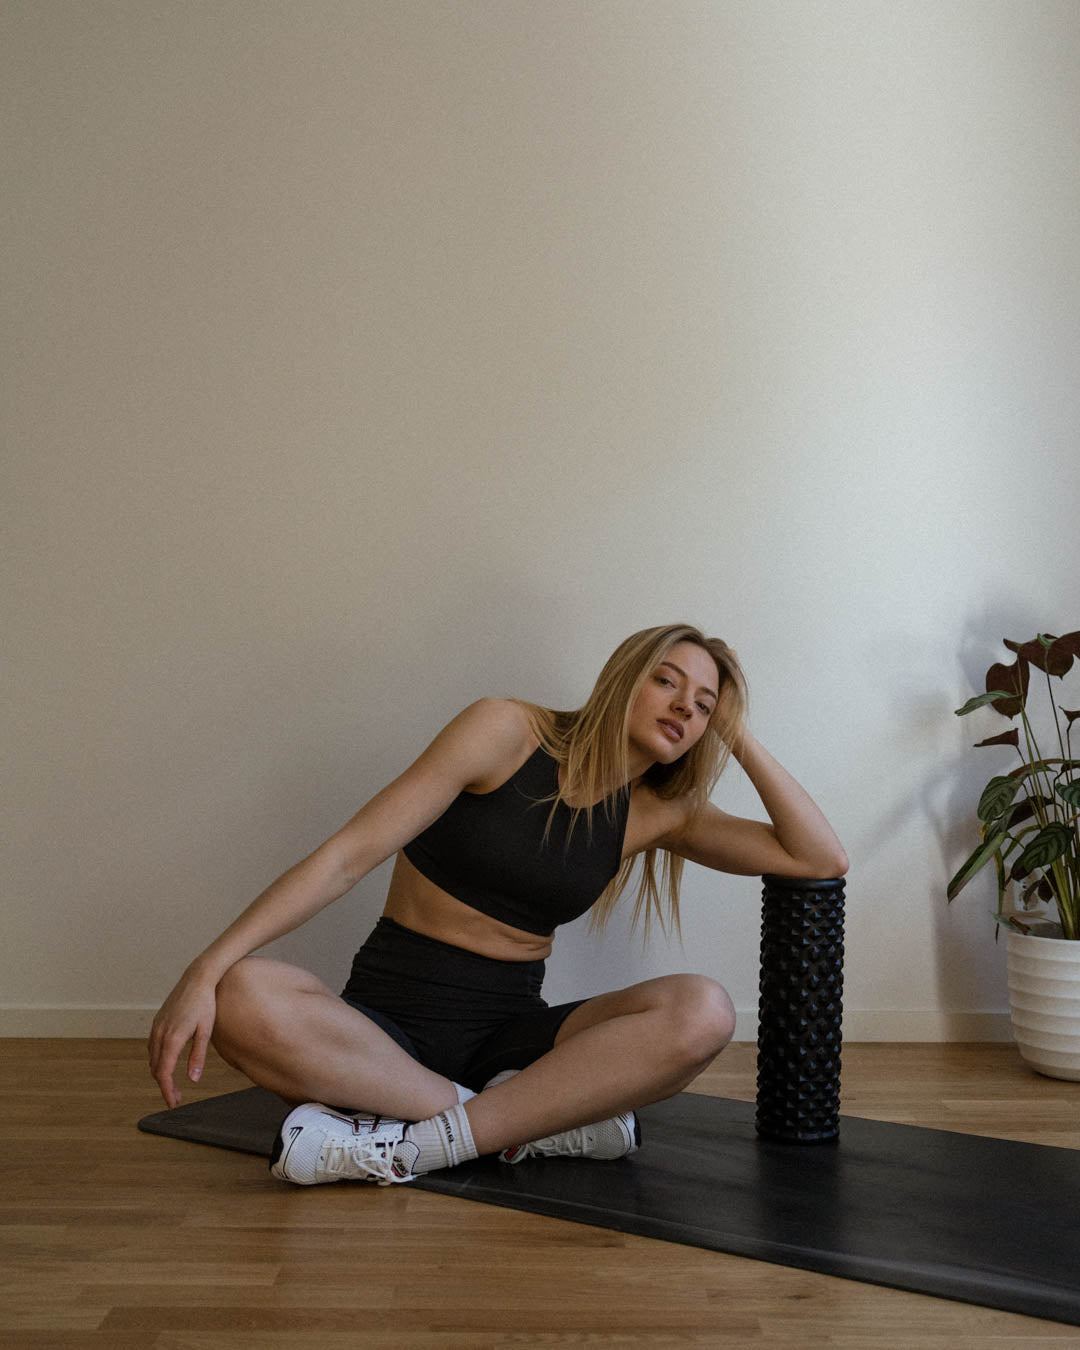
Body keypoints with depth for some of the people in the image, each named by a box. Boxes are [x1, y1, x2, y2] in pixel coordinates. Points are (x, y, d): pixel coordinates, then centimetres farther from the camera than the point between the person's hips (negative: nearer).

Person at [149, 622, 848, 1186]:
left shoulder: (658, 813, 6)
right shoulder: (507, 731, -7)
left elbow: (822, 858, 2)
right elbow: (349, 855, -12)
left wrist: (740, 738, -1)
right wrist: (206, 969, -22)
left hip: (512, 1032, 3)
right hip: (389, 1023, -3)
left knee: (704, 1011, -25)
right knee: (244, 998, -35)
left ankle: (412, 1145, -26)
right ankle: (540, 1123, -25)